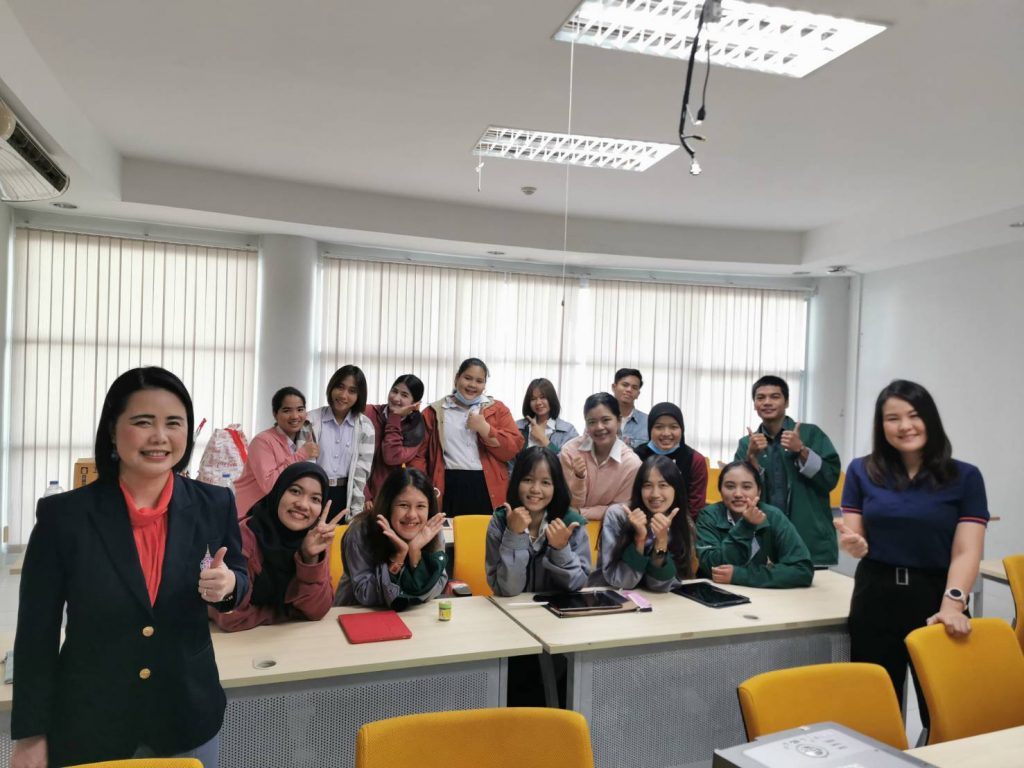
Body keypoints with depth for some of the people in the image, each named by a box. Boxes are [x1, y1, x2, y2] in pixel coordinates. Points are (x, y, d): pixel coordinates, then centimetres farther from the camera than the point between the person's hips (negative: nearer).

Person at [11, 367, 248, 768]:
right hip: (86, 727, -1)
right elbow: (37, 630, -6)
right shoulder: (63, 515, -12)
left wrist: (228, 586, -17)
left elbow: (239, 582, 5)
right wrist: (31, 734, -4)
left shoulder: (215, 505, -8)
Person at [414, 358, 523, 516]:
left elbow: (514, 449, 1)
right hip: (448, 489, 0)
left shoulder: (497, 409, 11)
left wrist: (484, 428, -8)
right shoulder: (435, 412, 10)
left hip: (487, 491, 0)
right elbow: (418, 453, 6)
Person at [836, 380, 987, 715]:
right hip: (875, 599, 1)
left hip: (936, 598, -1)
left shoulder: (965, 476, -1)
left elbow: (966, 551, -7)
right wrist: (854, 544, -20)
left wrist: (952, 604, -21)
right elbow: (856, 539, 4)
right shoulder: (861, 471, 3)